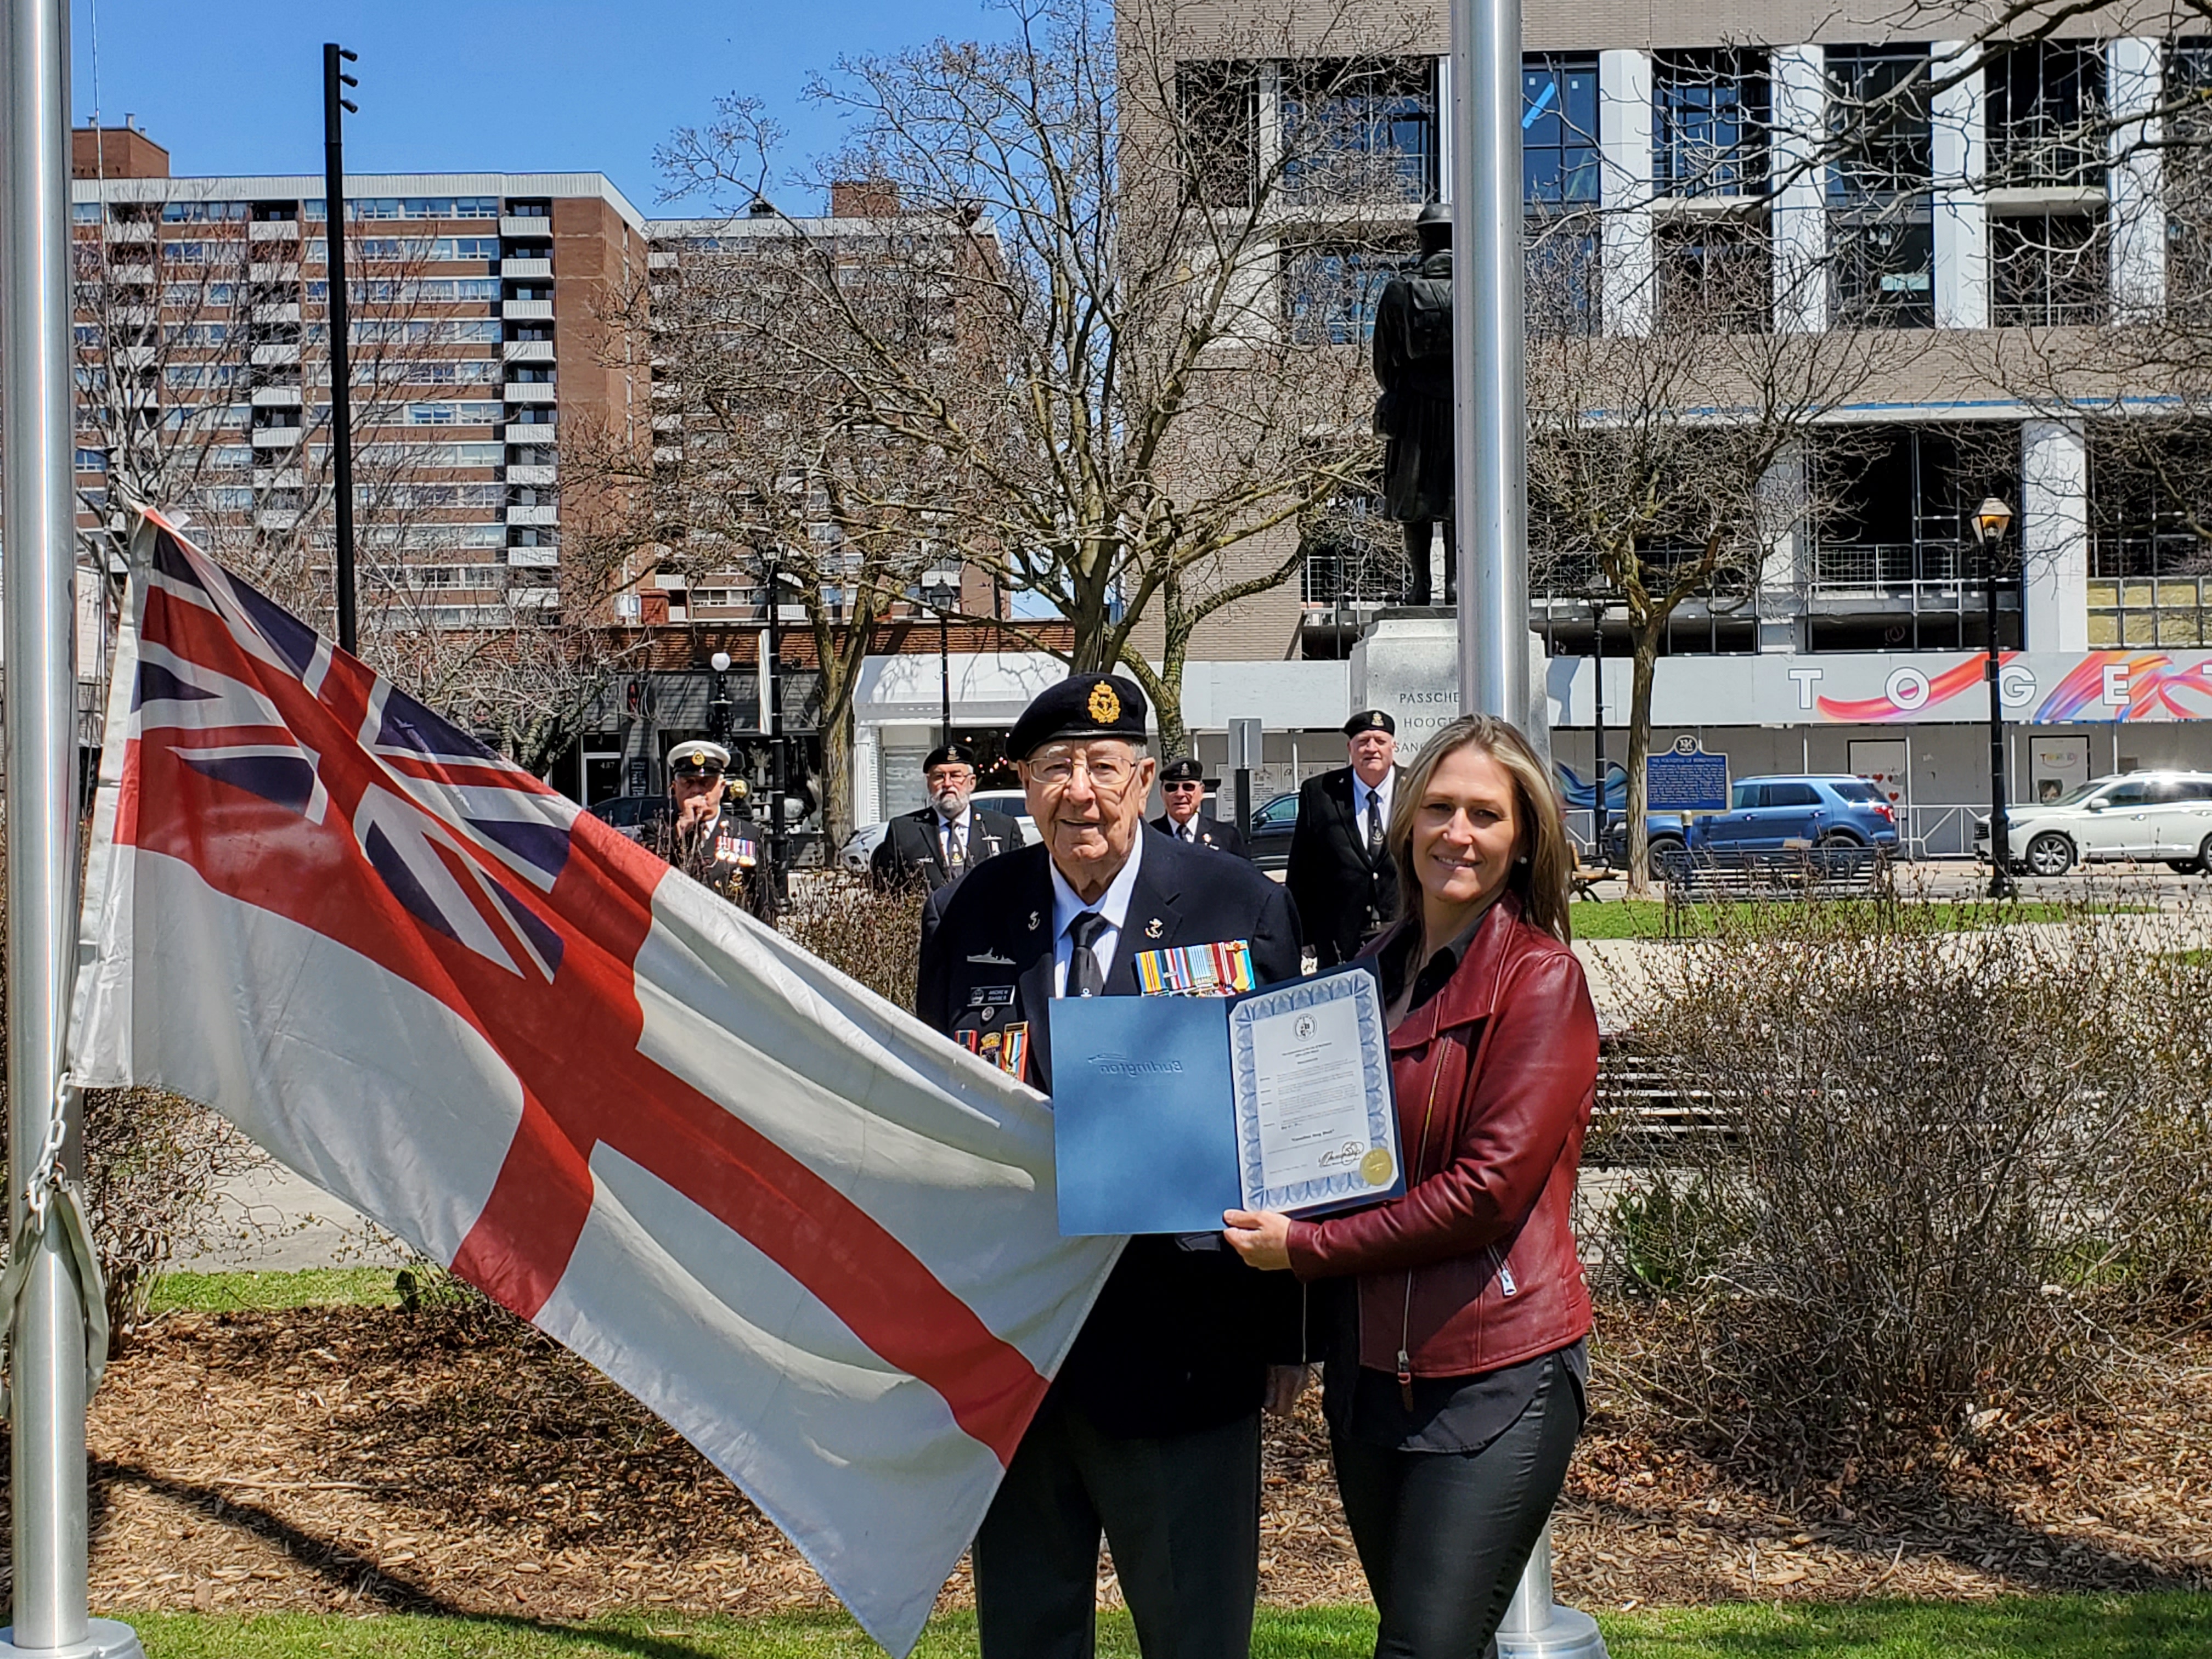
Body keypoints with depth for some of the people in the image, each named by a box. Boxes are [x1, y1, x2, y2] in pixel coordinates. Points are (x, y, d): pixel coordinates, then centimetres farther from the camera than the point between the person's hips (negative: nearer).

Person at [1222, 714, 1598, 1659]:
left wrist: (1305, 1246, -10)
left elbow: (1491, 1187, -15)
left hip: (1495, 1376, -7)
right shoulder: (1376, 971, 13)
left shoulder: (1540, 977, -9)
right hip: (1371, 1368, 7)